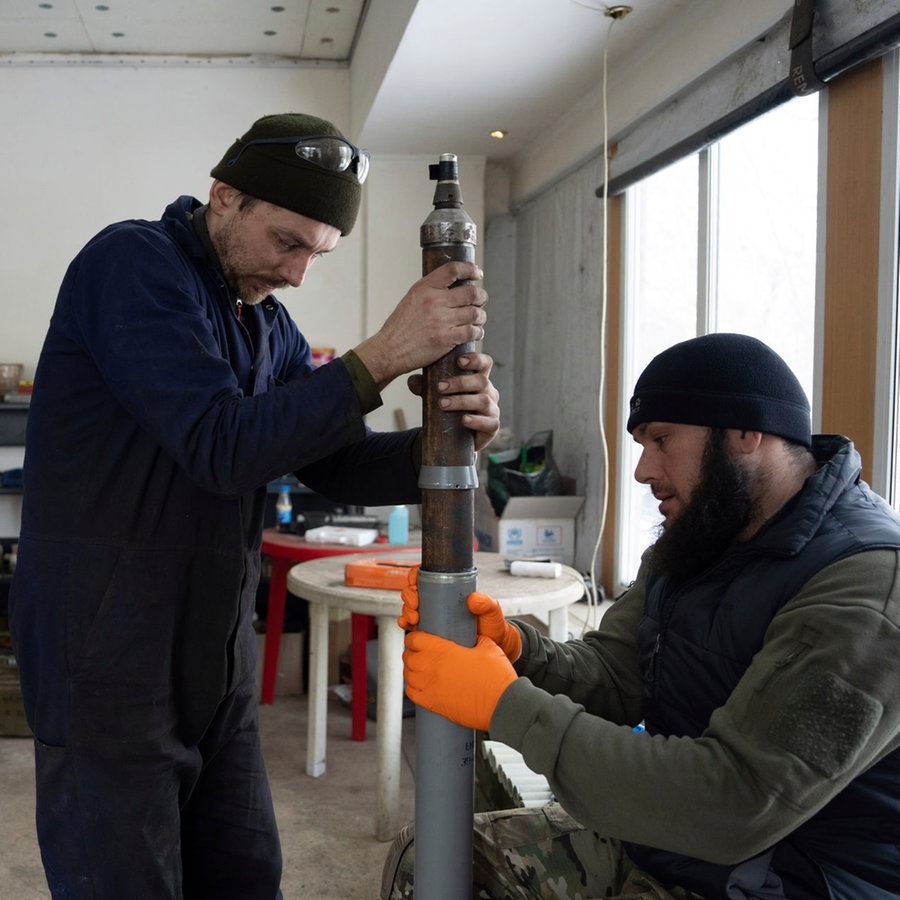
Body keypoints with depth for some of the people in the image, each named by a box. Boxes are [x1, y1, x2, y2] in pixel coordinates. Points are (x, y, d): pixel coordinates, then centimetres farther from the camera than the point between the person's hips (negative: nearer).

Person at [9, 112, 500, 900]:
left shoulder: (267, 324, 10)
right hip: (107, 663, -7)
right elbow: (223, 447, -24)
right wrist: (382, 358, -27)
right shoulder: (133, 264, -14)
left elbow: (340, 466, 5)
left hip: (217, 658, 8)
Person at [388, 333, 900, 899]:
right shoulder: (691, 545, 6)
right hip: (657, 837, 8)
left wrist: (506, 704, -27)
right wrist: (512, 649, -18)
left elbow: (736, 805, -30)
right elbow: (608, 678, 4)